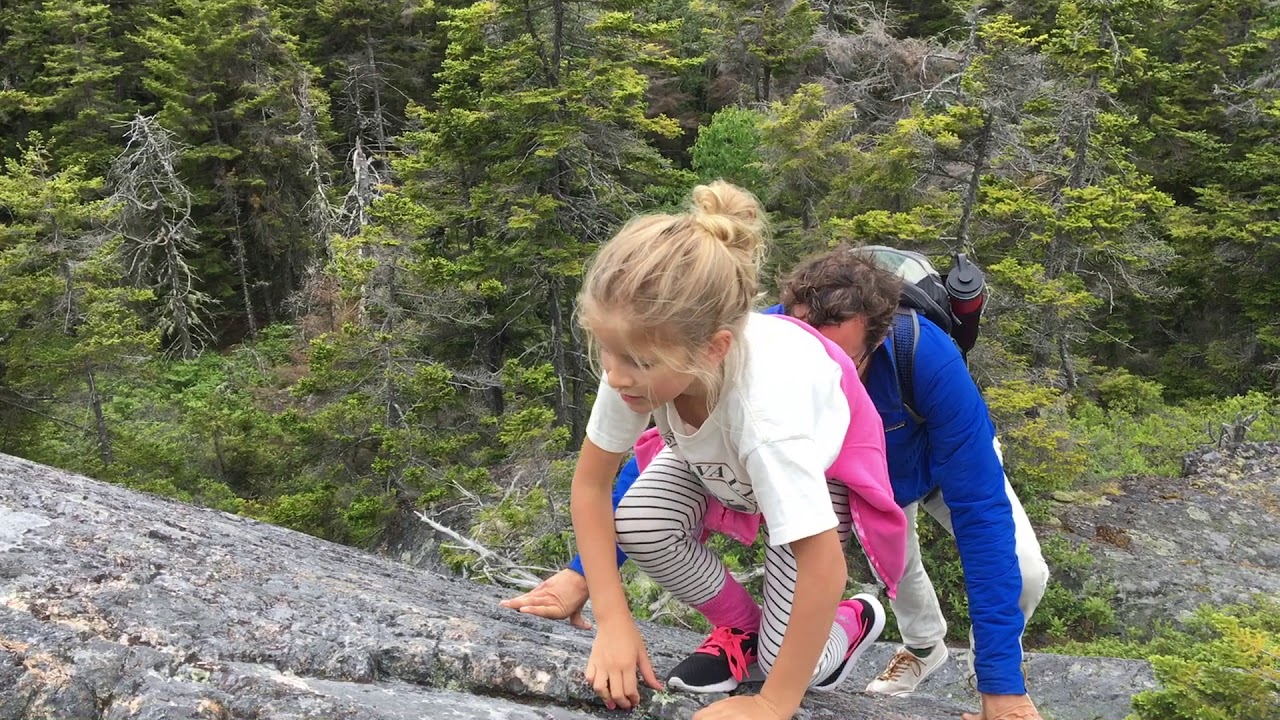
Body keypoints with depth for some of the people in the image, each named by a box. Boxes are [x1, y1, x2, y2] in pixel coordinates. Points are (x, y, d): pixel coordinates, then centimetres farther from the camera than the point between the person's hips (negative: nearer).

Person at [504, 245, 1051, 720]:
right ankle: (924, 648, 53)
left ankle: (995, 671, 14)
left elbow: (978, 511, -43)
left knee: (1024, 572, -19)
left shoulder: (929, 361, -46)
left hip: (943, 461, -2)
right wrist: (582, 572, -46)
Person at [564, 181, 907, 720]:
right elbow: (589, 485, -18)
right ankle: (741, 627, 4)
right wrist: (613, 623, -23)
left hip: (818, 469, -4)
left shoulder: (768, 402, -46)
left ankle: (854, 619, 22)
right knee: (639, 522, -25)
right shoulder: (644, 357, -33)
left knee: (784, 657, -14)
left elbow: (824, 565, -39)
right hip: (717, 458, 4)